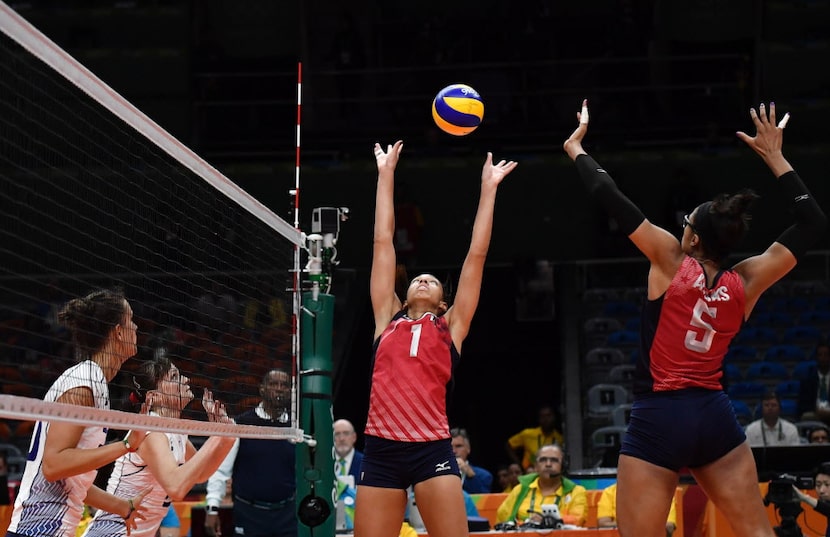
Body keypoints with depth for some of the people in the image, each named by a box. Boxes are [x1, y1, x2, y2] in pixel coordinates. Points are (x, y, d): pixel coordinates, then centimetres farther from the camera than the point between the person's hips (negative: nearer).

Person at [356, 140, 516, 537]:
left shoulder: (450, 327, 14)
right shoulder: (388, 320, 17)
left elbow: (476, 255, 16)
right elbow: (383, 242, 21)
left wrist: (488, 188, 19)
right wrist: (386, 175, 24)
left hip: (432, 451, -1)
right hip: (381, 450, 1)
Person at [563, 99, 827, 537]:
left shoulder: (671, 262, -6)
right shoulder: (745, 284, 3)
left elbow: (613, 201, -5)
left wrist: (575, 146, 9)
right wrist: (774, 157, 15)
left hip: (659, 417, -4)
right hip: (716, 417, 4)